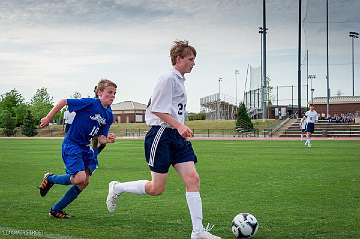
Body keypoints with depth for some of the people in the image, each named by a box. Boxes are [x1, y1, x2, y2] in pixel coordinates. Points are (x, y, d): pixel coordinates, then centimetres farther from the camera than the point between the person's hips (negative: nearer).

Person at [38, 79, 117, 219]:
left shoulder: (108, 115, 5)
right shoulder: (90, 103, -16)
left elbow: (100, 138, 7)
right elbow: (63, 102, -10)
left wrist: (107, 139, -16)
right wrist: (48, 118, -6)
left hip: (85, 147, 8)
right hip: (71, 144, -8)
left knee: (84, 183, 4)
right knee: (80, 178, -22)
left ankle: (56, 210, 16)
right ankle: (50, 178, 6)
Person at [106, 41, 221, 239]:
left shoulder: (180, 80, 18)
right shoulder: (168, 78, -11)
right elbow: (157, 110, -18)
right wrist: (179, 126, -24)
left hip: (177, 136, 9)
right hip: (161, 135, -9)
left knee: (193, 179, -5)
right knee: (156, 189, -4)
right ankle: (117, 188, 20)